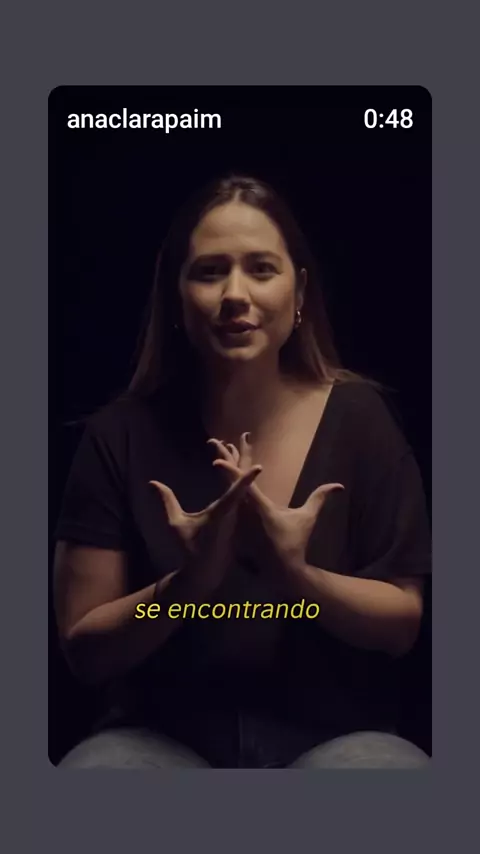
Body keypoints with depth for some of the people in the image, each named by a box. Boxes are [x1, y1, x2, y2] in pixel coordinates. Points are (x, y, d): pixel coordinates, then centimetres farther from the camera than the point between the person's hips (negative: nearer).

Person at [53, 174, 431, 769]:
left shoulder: (357, 418, -5)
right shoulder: (121, 435, -5)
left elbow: (403, 623, -1)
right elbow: (83, 647, -2)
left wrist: (296, 575, -21)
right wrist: (188, 582, -21)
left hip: (334, 735, 0)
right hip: (162, 735, 0)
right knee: (99, 765, -31)